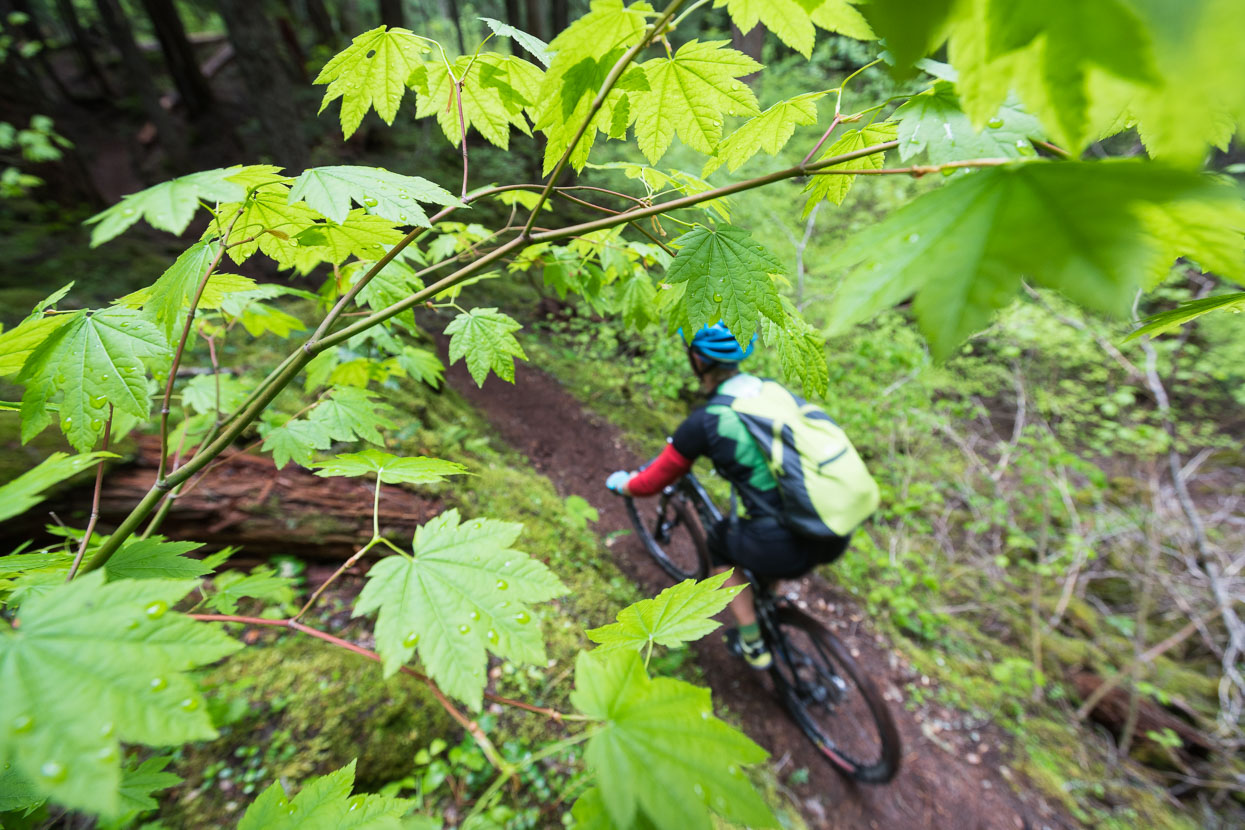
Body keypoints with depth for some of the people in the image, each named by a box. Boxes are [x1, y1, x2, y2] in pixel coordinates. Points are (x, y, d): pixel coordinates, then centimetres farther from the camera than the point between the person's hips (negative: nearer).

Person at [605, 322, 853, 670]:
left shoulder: (703, 422, -13)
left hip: (788, 548, -6)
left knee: (720, 541, 24)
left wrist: (620, 484, 21)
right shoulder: (774, 388, 4)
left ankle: (753, 645, 32)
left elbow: (651, 483, 1)